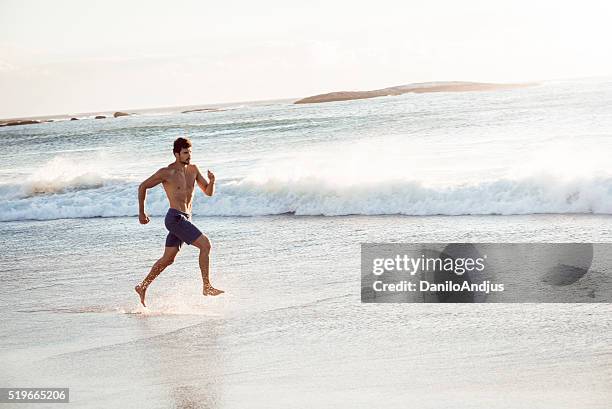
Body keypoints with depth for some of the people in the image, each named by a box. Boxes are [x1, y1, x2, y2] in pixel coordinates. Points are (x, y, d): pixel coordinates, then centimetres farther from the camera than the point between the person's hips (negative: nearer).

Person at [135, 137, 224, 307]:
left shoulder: (193, 169, 11)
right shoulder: (167, 173, -7)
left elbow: (208, 192, 13)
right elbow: (142, 187, 2)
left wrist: (212, 181, -10)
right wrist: (141, 213, 5)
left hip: (186, 219, 7)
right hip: (175, 218, -7)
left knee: (168, 259, 13)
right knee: (205, 244, -16)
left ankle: (142, 287, 25)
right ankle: (207, 287, -13)